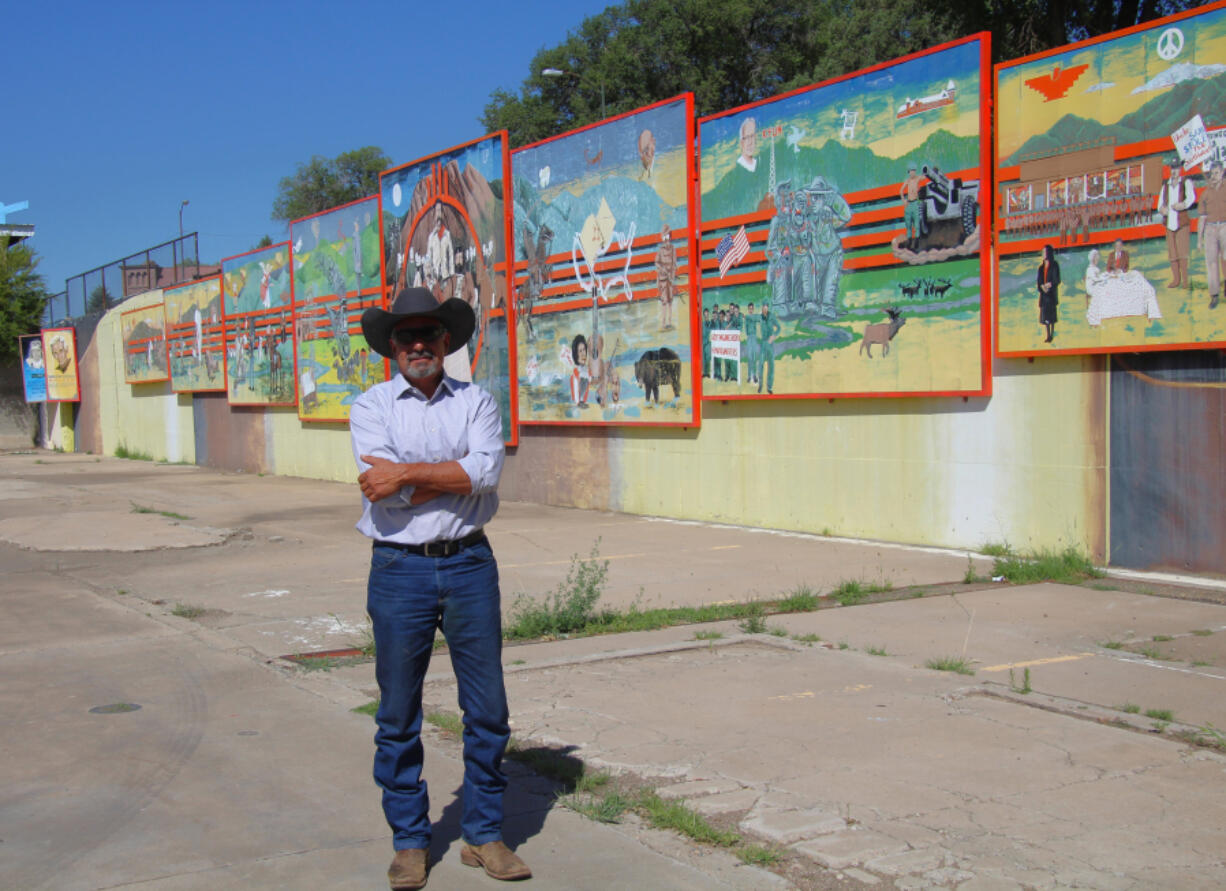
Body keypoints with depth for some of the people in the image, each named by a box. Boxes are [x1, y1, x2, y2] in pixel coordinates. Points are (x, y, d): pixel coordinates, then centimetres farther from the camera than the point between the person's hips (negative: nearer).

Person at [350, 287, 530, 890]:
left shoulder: (476, 402, 7)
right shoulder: (370, 407, 3)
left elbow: (487, 471, -12)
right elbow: (386, 490, -12)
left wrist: (408, 474, -14)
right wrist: (457, 475, -9)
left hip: (470, 566, 1)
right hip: (399, 569, -1)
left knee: (488, 709, 6)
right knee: (398, 716, 6)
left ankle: (483, 835, 21)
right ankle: (409, 842, 21)